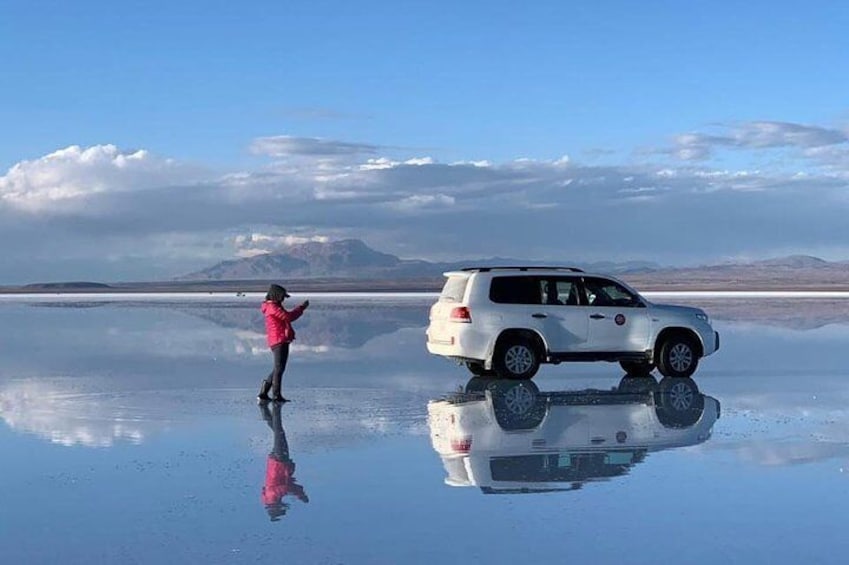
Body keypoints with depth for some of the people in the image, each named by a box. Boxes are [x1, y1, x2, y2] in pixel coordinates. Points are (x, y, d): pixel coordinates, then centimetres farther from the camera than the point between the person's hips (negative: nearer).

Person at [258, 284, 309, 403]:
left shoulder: (275, 307, 21)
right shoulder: (272, 307, -12)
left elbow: (288, 318, 23)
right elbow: (288, 316, -18)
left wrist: (301, 308, 16)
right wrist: (302, 308, -9)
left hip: (281, 341, 11)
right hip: (279, 341, -11)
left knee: (278, 369, 14)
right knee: (279, 368, -8)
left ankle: (263, 393, 14)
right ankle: (276, 396, -6)